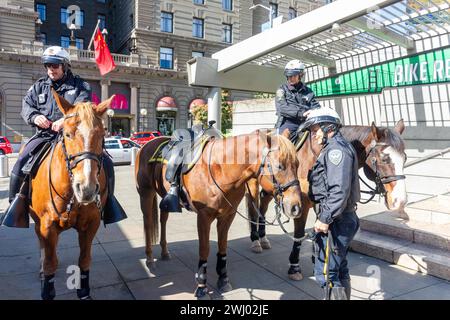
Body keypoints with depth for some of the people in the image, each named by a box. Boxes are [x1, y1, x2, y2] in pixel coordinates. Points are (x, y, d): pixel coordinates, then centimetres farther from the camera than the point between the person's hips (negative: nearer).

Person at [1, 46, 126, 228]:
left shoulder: (80, 86, 5)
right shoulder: (39, 86, 15)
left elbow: (82, 108, -11)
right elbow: (26, 105, 11)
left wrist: (66, 119, -30)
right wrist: (34, 116, -13)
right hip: (45, 135, 2)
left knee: (105, 162, -16)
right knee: (21, 162, -18)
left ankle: (107, 199, 3)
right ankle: (16, 202, 2)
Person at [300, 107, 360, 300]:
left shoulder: (336, 148, -16)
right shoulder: (333, 148, 17)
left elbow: (339, 190, -26)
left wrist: (325, 219, -25)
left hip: (335, 221, -11)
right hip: (343, 218, 11)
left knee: (326, 273, -3)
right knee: (339, 270, 22)